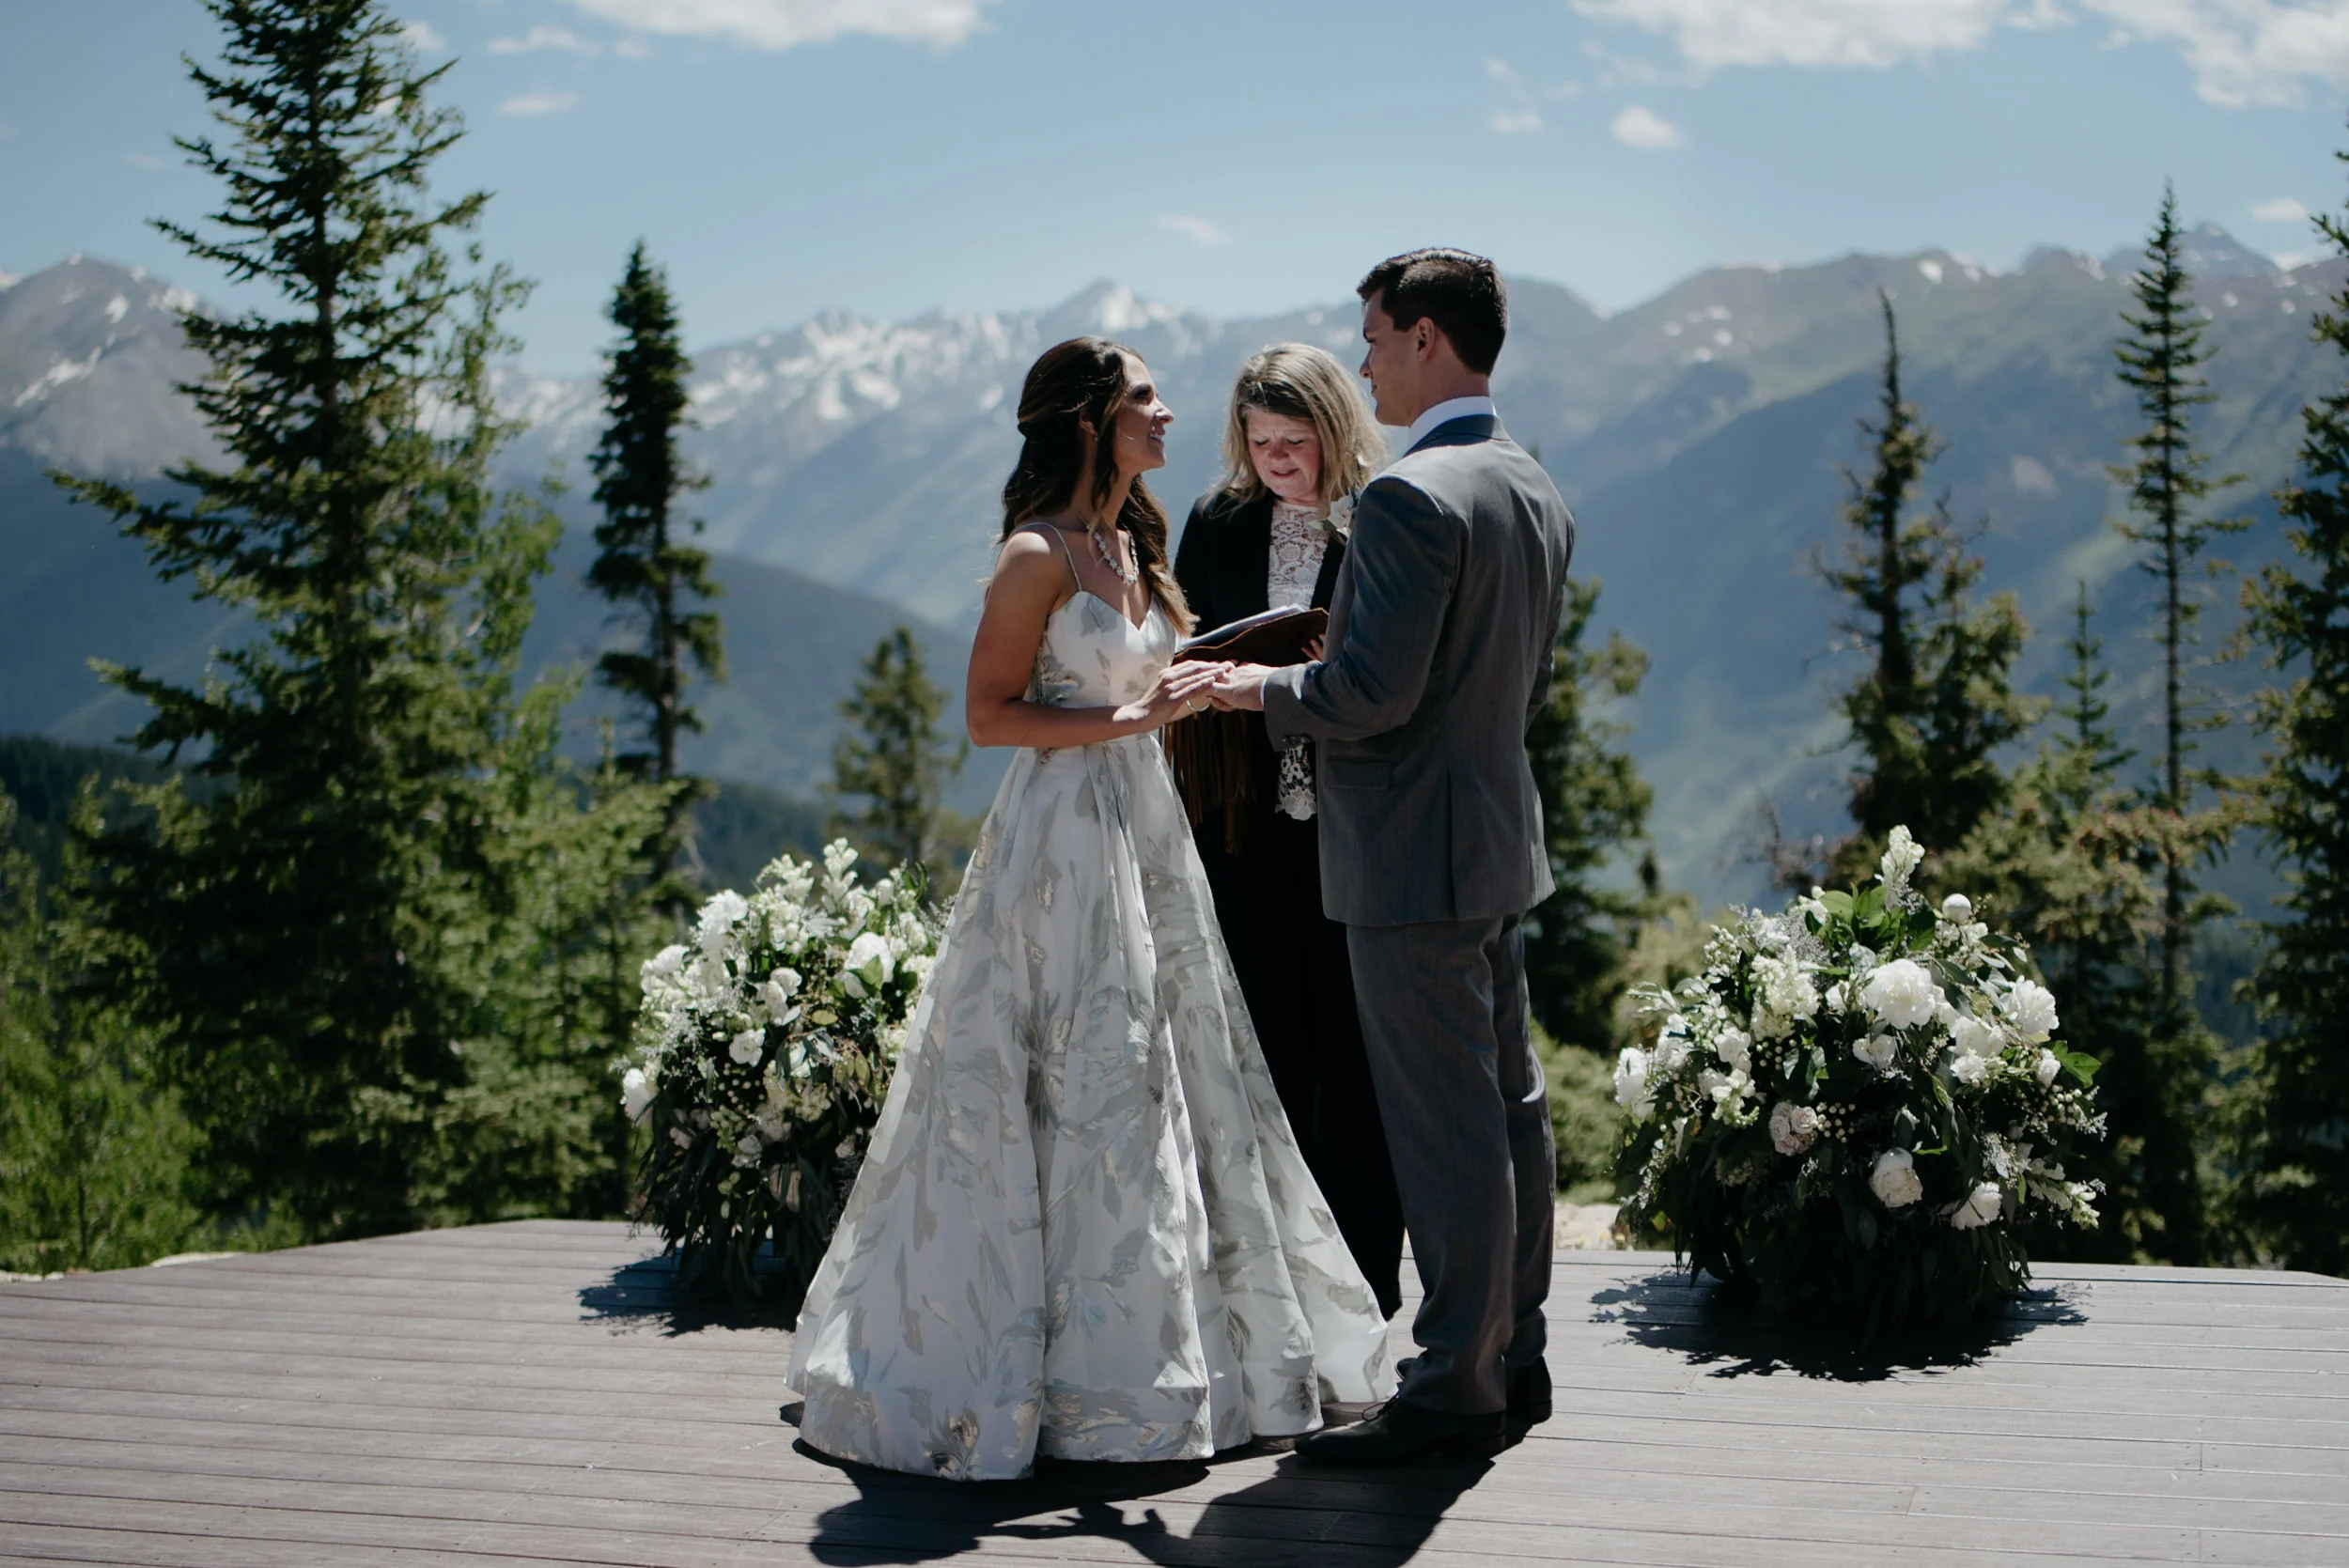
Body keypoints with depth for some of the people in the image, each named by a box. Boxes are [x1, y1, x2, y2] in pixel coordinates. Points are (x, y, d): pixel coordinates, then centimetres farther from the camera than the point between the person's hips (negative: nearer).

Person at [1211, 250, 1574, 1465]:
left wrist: (1263, 689, -5)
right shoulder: (1534, 491, 11)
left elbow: (1373, 692, -23)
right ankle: (1514, 1355, 25)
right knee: (1508, 1105, 15)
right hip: (1500, 831, 10)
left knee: (1446, 1130, -3)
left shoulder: (1410, 497, -19)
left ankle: (1455, 1388, 5)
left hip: (1415, 856, -10)